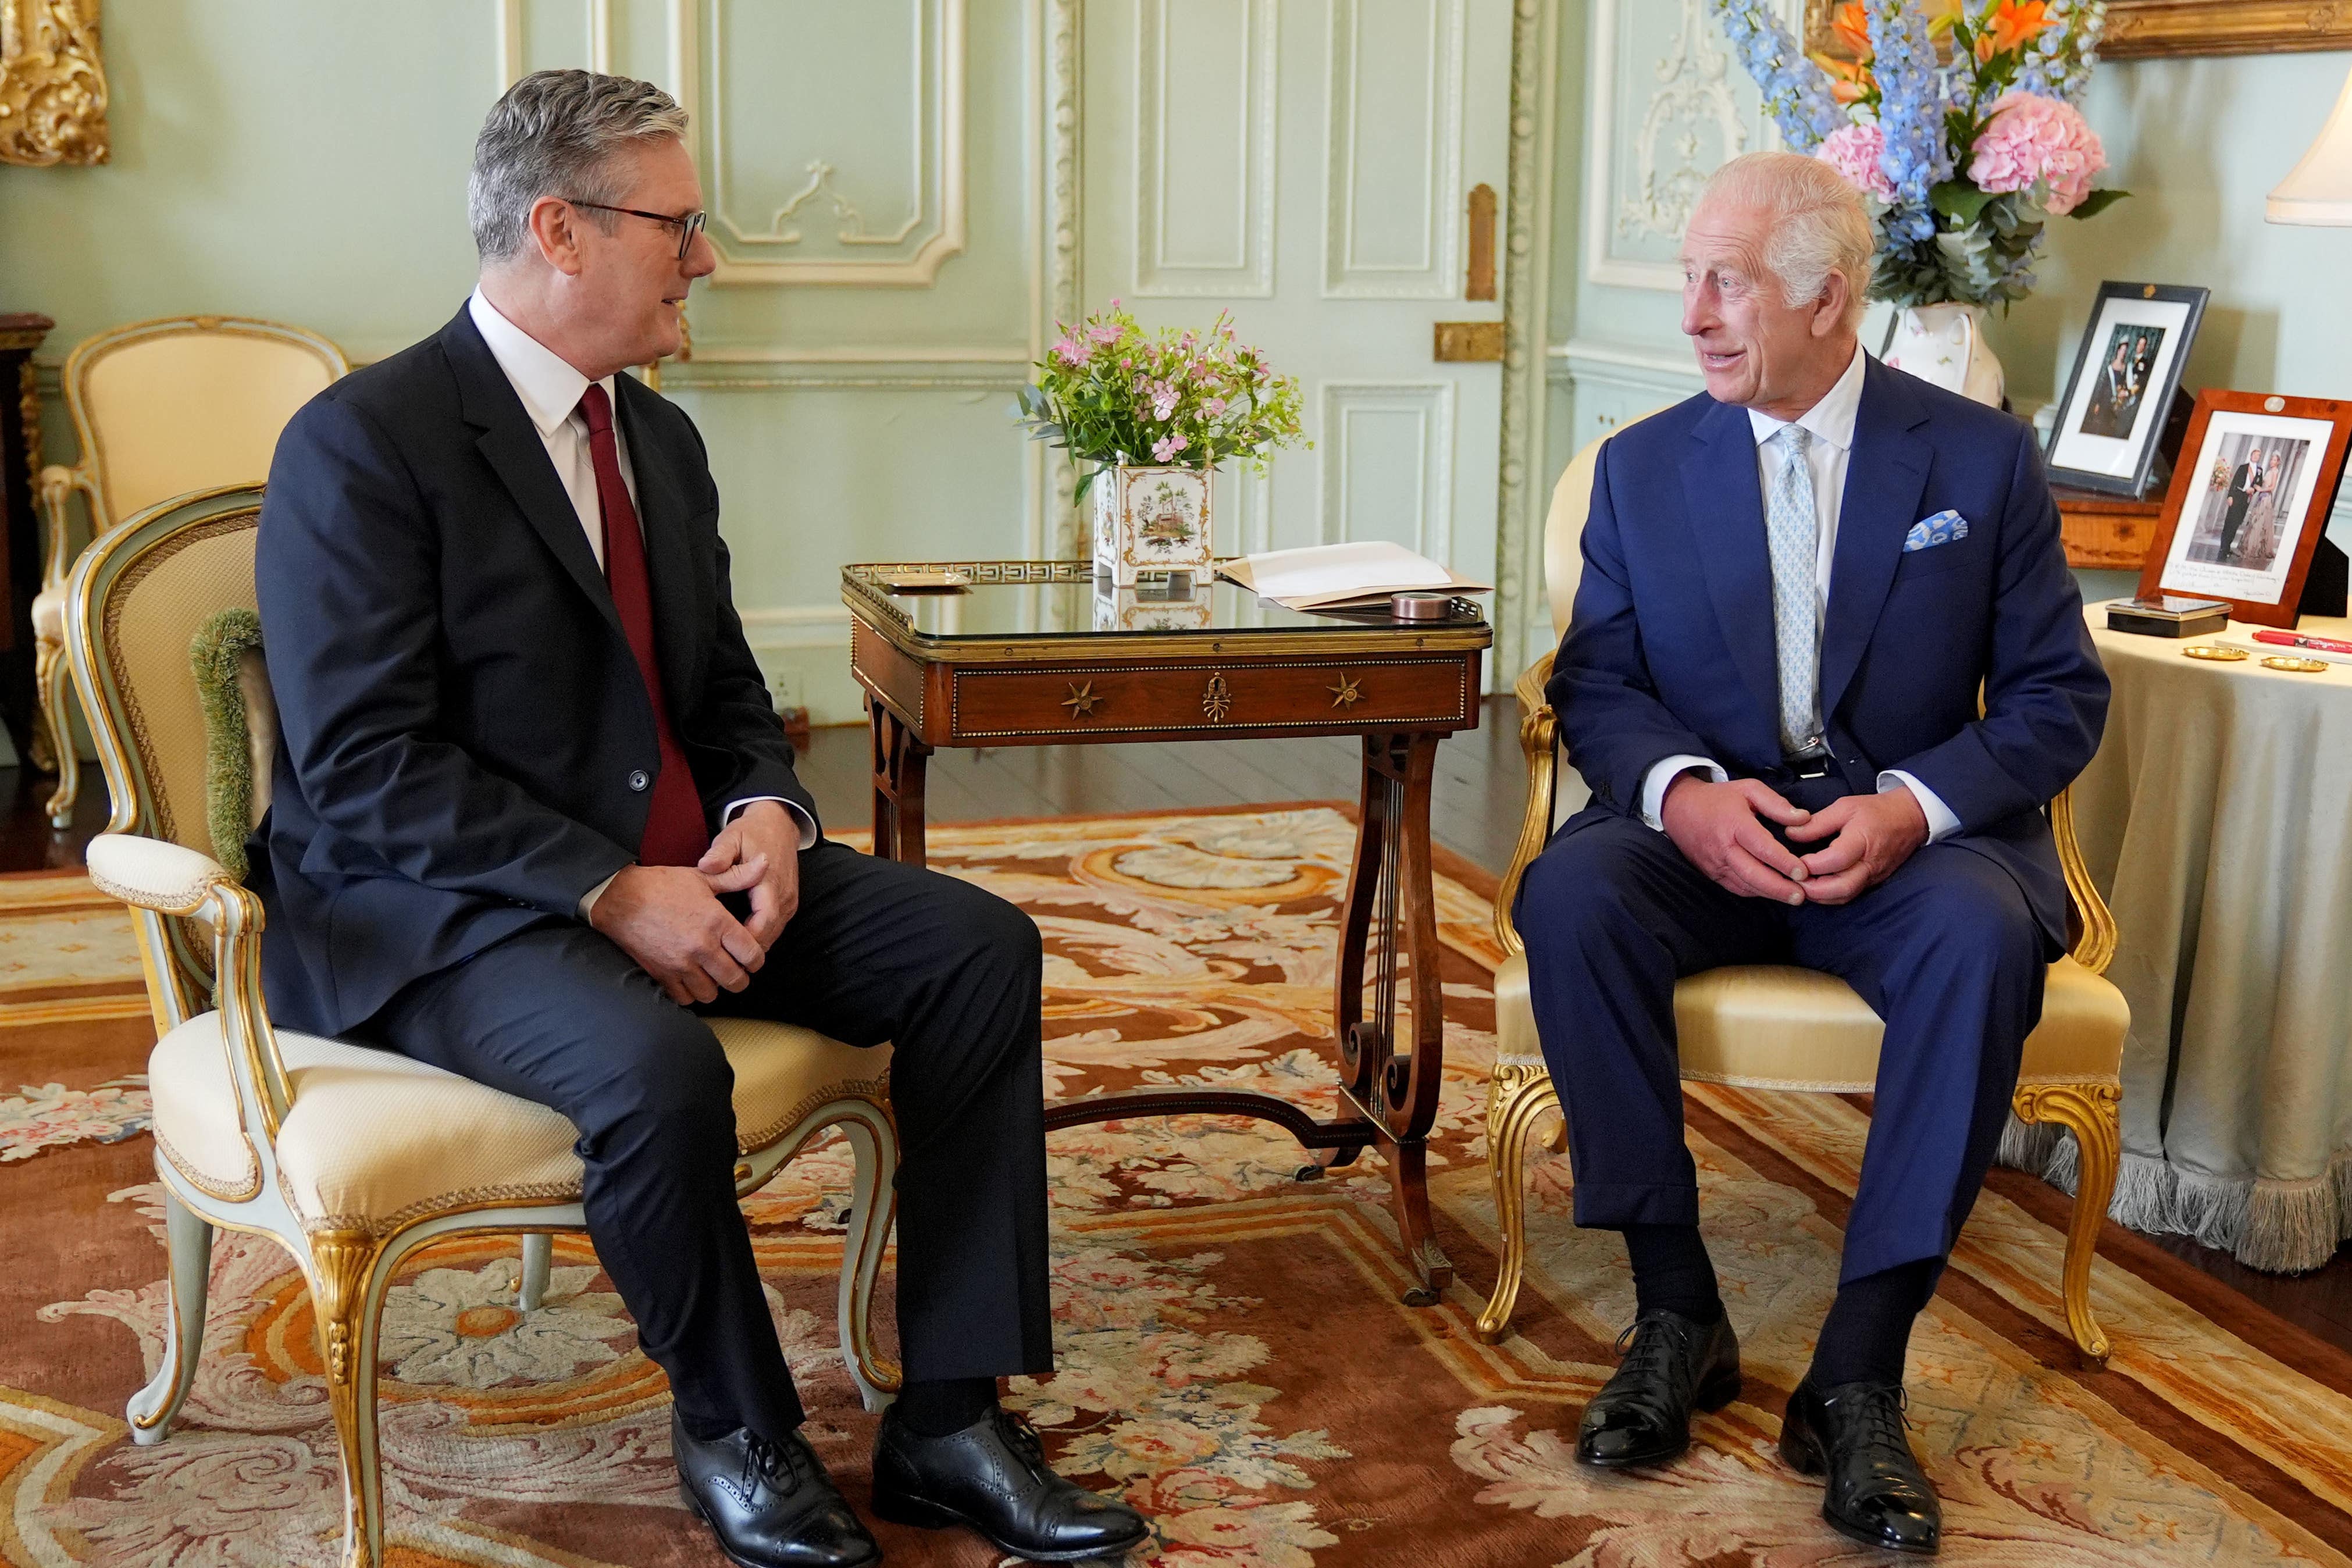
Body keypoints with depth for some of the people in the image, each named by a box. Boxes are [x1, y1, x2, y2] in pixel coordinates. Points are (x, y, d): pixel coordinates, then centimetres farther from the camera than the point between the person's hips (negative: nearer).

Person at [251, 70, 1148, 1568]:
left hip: (673, 870, 8)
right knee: (658, 1066, -36)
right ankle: (736, 1429, -7)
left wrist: (767, 813, -5)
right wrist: (609, 889, -25)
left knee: (980, 947, -9)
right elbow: (363, 773, -19)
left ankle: (949, 1418, -7)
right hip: (442, 910, -8)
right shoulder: (363, 444, -12)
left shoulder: (659, 437, 13)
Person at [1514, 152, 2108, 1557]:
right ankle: (1677, 1311, -19)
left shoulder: (1983, 458, 2)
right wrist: (1683, 791, -19)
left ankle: (1861, 1372, -26)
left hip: (1908, 837, -1)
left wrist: (1913, 804, -19)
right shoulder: (1644, 468, 7)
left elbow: (2060, 693, 0)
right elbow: (1597, 684, 4)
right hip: (1703, 829, 2)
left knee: (1985, 935, -35)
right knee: (1570, 898, -31)